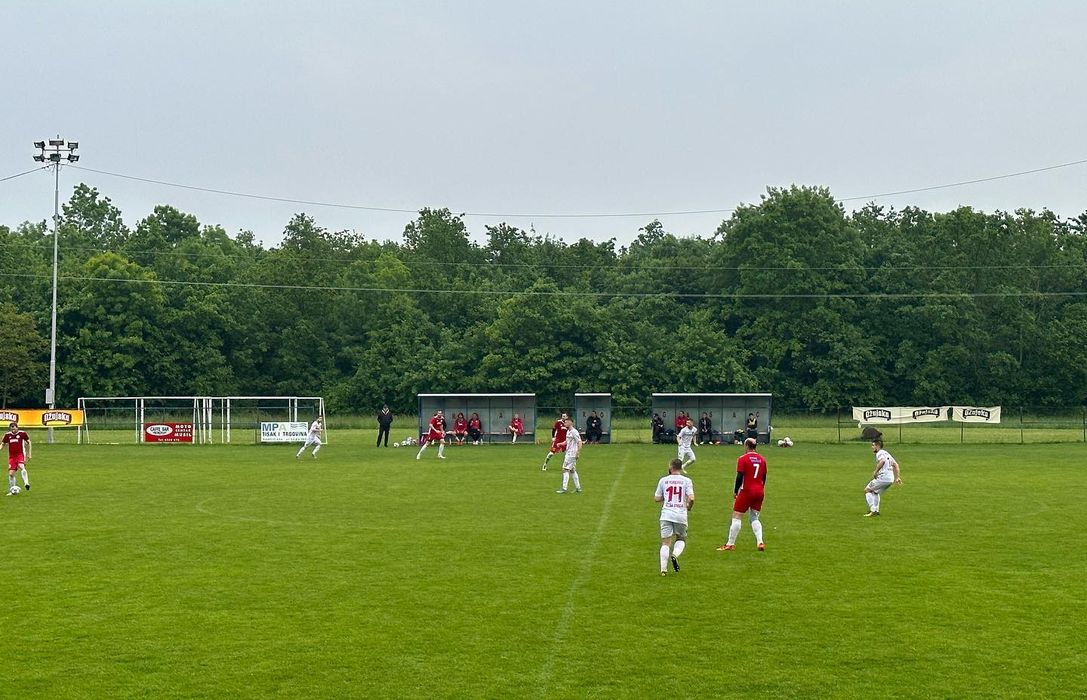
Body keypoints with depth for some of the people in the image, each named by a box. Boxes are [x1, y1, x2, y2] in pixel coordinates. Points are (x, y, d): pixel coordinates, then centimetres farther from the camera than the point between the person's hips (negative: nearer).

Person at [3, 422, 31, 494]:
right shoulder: (7, 435, 5)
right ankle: (11, 490, 13)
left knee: (21, 467, -32)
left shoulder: (22, 433, -4)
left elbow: (28, 442, 7)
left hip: (20, 455, -4)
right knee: (11, 473, 0)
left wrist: (29, 454, 6)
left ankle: (26, 483, -40)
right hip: (12, 456, 4)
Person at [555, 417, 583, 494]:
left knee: (566, 469, -11)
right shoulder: (568, 431, 13)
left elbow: (579, 442, -18)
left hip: (572, 453, -10)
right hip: (568, 453, 10)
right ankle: (578, 488, 20)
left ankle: (564, 488, -11)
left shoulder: (574, 432, -16)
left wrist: (578, 452, -23)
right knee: (572, 470, 14)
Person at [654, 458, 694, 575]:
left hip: (666, 515, 0)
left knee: (665, 542, 2)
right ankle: (675, 554, -9)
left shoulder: (663, 480, 5)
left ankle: (663, 569, -9)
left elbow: (657, 498, 8)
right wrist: (689, 507, 11)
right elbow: (691, 498, -10)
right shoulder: (686, 481, 1)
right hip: (681, 515, 0)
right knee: (681, 539, 20)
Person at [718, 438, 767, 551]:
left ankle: (730, 544, 7)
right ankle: (760, 542, 0)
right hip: (759, 491, 5)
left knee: (736, 517, 3)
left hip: (746, 491, -5)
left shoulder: (742, 459, -8)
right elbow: (764, 478, 13)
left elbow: (739, 477, -11)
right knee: (754, 518, 15)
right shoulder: (762, 459, 7)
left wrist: (735, 491, -2)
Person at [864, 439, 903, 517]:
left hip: (883, 477, -9)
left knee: (867, 490, 1)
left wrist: (876, 471, -22)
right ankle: (876, 510, 22)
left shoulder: (879, 453, -6)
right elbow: (895, 465, 25)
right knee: (875, 492, 26)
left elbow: (882, 461, -28)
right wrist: (897, 477, 24)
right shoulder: (886, 453, 24)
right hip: (891, 479, 9)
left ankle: (872, 509, -7)